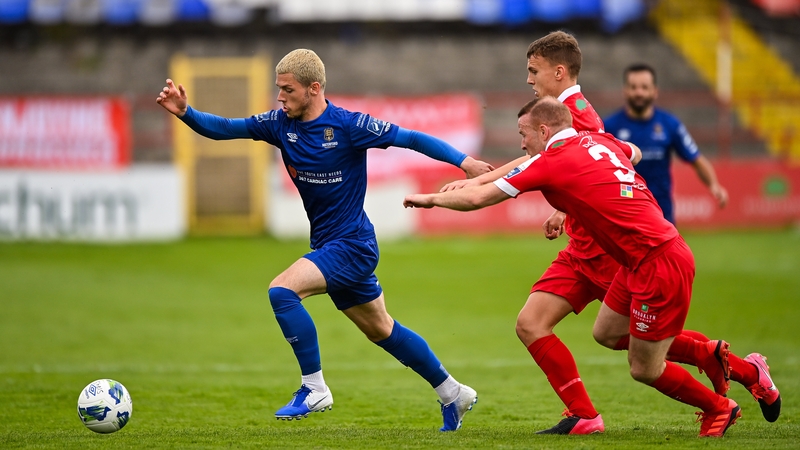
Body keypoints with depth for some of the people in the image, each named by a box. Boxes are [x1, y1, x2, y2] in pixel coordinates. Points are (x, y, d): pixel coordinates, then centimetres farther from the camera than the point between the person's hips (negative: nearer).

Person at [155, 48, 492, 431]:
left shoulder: (349, 125, -17)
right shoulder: (280, 124, 1)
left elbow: (410, 139, -13)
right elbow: (224, 128, -2)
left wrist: (464, 162, -17)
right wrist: (185, 112, -19)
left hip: (351, 245, -8)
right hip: (329, 247, 8)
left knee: (282, 290, -23)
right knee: (380, 330, 17)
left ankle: (314, 388, -13)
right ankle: (453, 394, 31)